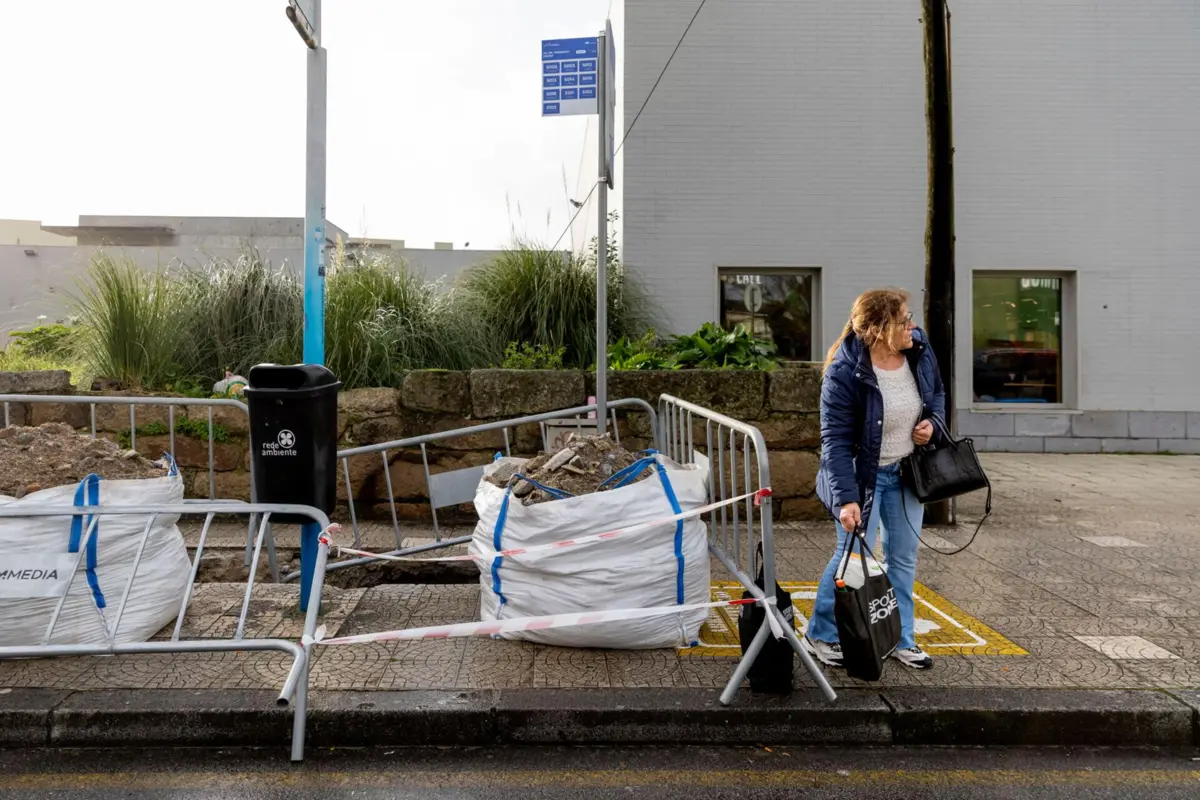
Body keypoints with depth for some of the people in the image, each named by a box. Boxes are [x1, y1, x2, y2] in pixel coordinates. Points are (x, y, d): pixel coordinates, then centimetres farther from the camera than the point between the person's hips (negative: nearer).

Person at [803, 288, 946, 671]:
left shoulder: (919, 349, -6)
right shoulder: (844, 372, -26)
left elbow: (937, 392, 14)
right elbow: (835, 439, -24)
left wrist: (933, 422, -7)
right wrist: (845, 497, -29)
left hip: (907, 470, 6)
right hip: (863, 474, -6)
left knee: (903, 559, 13)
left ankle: (900, 639, 29)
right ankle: (819, 636, 19)